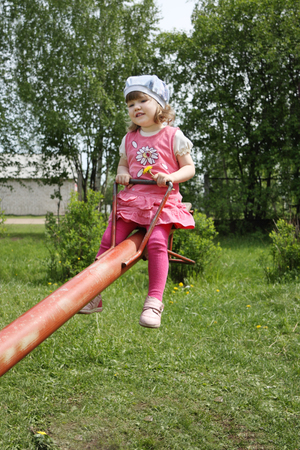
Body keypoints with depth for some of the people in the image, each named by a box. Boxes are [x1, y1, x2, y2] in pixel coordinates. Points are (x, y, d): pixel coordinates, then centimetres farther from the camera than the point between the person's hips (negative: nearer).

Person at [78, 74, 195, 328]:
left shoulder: (173, 135, 3)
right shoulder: (129, 139, 16)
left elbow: (189, 167, 4)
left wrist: (171, 177, -16)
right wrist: (122, 173, 2)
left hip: (162, 200, -4)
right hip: (132, 198, 4)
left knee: (157, 242, -25)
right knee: (109, 240, -9)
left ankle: (154, 301, -18)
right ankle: (93, 295, 0)